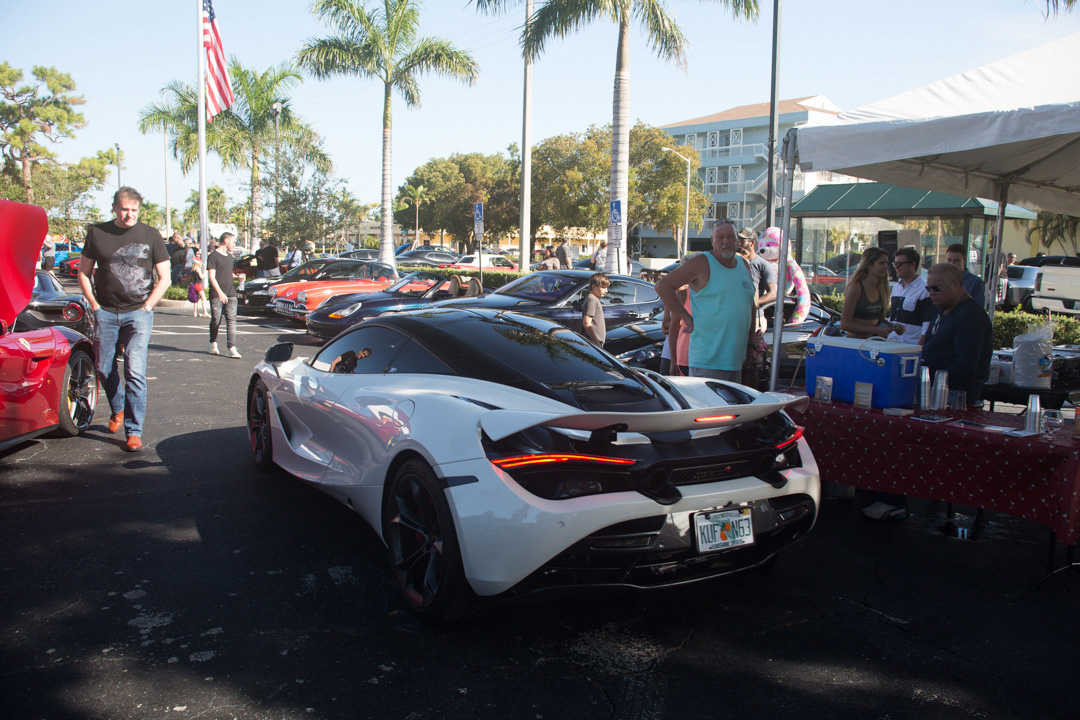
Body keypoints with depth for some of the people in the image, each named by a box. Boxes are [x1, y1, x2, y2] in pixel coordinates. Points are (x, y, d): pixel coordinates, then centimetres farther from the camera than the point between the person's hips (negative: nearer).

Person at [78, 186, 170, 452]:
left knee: (135, 372, -10)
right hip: (106, 313, 3)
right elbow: (84, 272, 12)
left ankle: (134, 432, -5)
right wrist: (95, 305, 3)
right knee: (104, 368, 11)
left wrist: (147, 307, -3)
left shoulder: (150, 235, 3)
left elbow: (164, 278, 4)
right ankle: (117, 410, 38)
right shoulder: (96, 233, 6)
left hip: (138, 313, -2)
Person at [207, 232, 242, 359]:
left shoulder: (229, 256, 17)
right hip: (216, 295, -5)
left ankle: (232, 348, -11)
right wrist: (220, 292, -23)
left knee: (231, 320, -6)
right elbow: (212, 277, -14)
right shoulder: (213, 256, -6)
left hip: (230, 294, 6)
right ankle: (213, 344, 25)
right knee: (216, 321, 3)